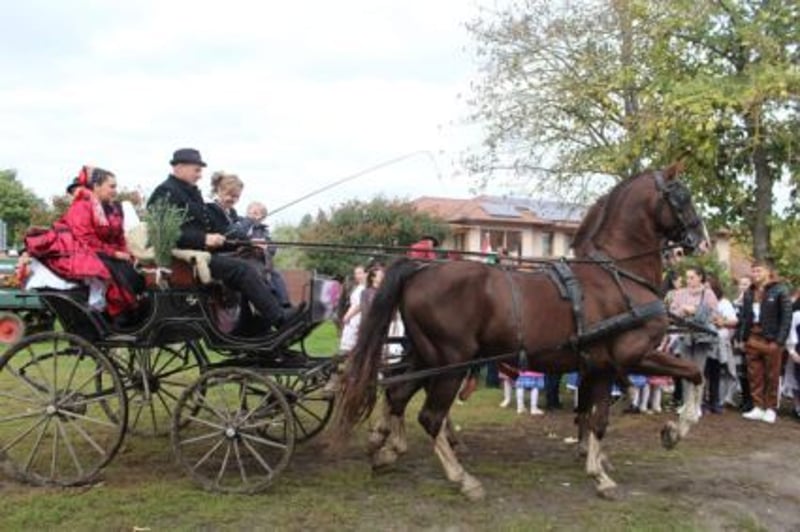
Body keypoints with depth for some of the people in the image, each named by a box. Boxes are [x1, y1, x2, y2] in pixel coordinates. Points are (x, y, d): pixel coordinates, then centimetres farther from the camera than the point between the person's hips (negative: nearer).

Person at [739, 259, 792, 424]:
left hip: (771, 340, -5)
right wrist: (743, 338, 7)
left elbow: (787, 317, -10)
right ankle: (758, 407, 14)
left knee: (771, 377, 4)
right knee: (754, 375, 7)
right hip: (752, 339, 5)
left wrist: (779, 341, -15)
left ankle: (771, 409, 13)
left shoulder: (780, 291, -6)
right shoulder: (749, 292, 13)